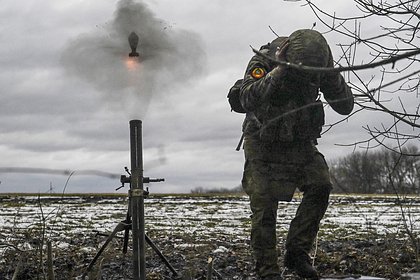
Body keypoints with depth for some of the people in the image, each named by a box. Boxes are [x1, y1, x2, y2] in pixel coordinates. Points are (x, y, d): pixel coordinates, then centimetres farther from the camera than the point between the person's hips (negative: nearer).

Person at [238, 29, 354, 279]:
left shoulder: (319, 64, -11)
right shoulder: (264, 60, -22)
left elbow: (346, 106, -13)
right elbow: (248, 100, -38)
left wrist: (332, 77, -30)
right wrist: (279, 72, -46)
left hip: (300, 142, 4)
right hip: (264, 143, -3)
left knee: (320, 186, -15)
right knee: (265, 206, -9)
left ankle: (297, 253, -5)